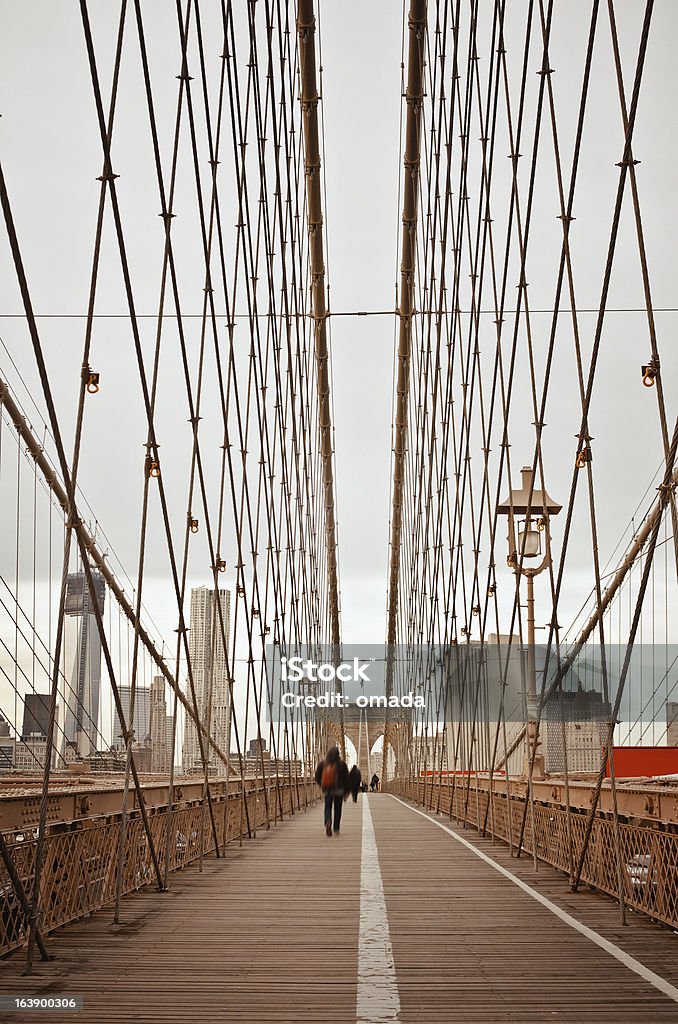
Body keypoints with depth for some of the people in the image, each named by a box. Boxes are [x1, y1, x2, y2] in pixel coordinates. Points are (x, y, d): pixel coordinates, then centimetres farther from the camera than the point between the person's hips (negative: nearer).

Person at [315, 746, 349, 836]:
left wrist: (321, 786, 21)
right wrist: (346, 791, 5)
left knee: (328, 808, 7)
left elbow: (317, 776, 4)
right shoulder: (342, 764, -6)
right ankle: (336, 829, 14)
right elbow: (346, 778, -3)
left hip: (327, 790, 1)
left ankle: (328, 822, -24)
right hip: (339, 790, -1)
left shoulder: (323, 764, -2)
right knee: (337, 809, 11)